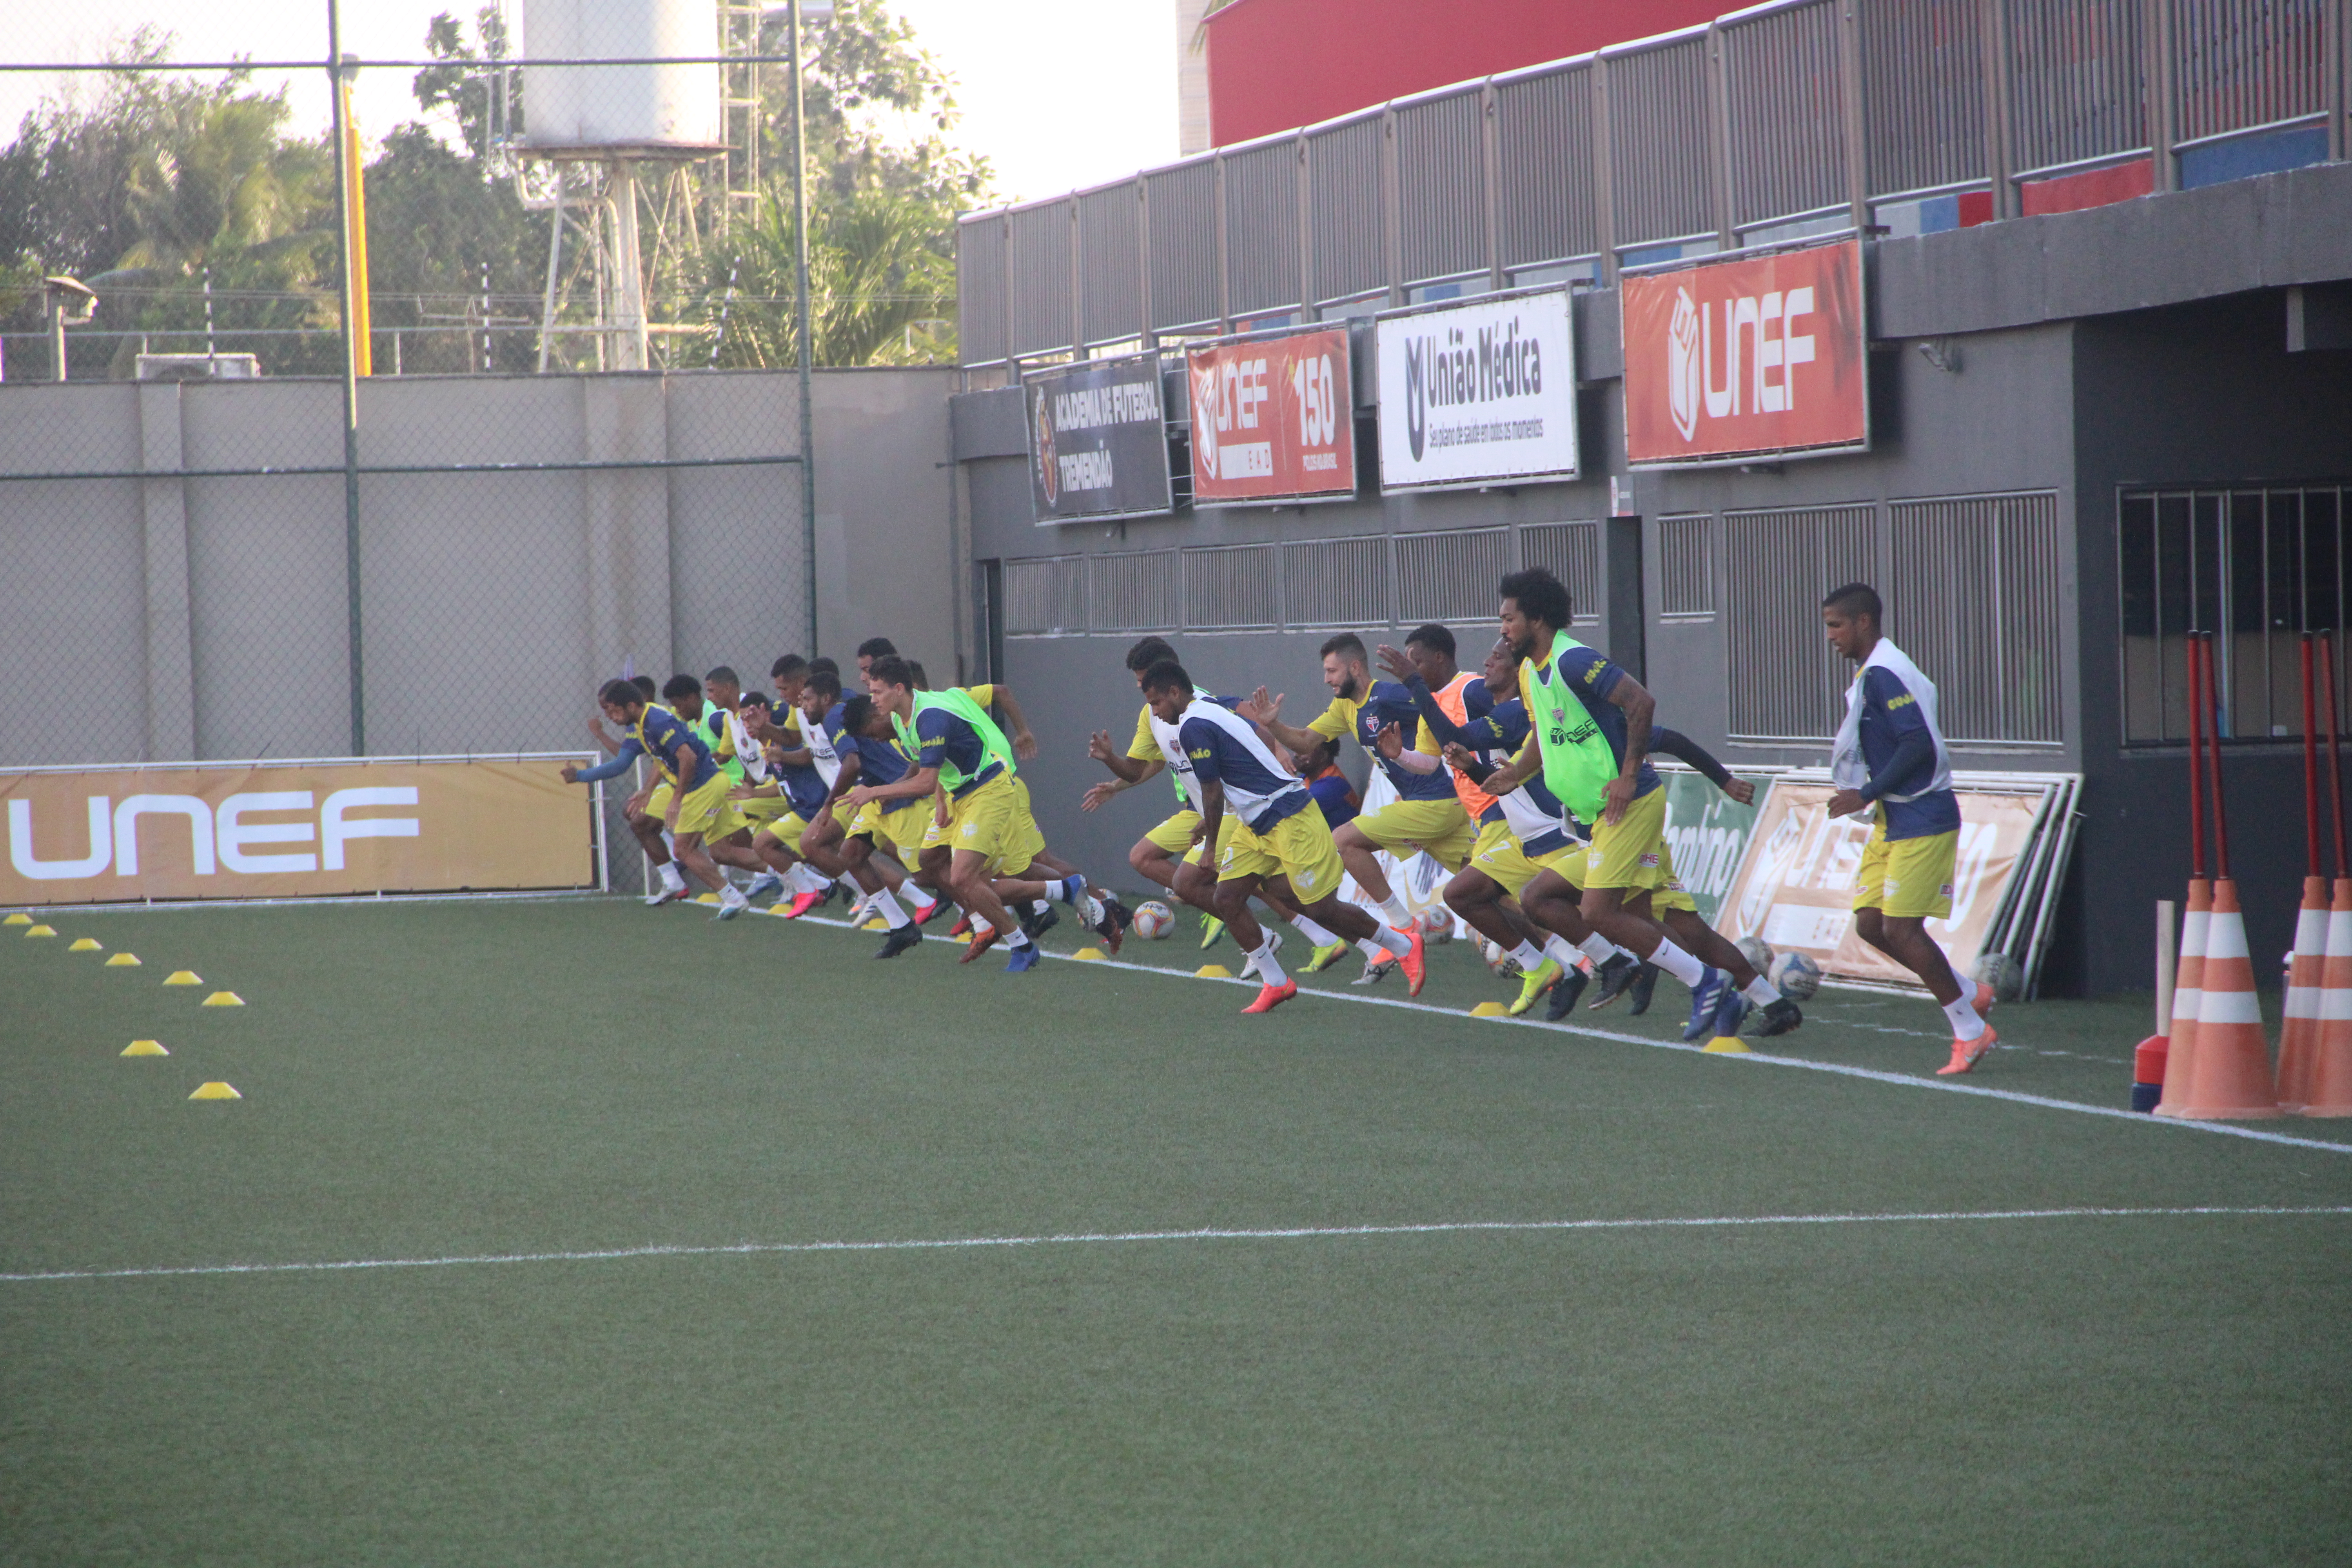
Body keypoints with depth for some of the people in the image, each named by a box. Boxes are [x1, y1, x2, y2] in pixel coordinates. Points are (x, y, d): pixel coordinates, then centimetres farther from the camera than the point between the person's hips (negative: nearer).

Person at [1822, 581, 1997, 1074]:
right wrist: (1868, 798, 16)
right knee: (1871, 924, 6)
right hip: (1893, 821, 10)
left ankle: (1971, 1031, 1)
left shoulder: (1883, 675, -17)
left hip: (1921, 820, -10)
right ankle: (1970, 996, 15)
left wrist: (1866, 794, -20)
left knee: (1902, 927, -10)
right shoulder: (1871, 675, 15)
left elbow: (1919, 745, -24)